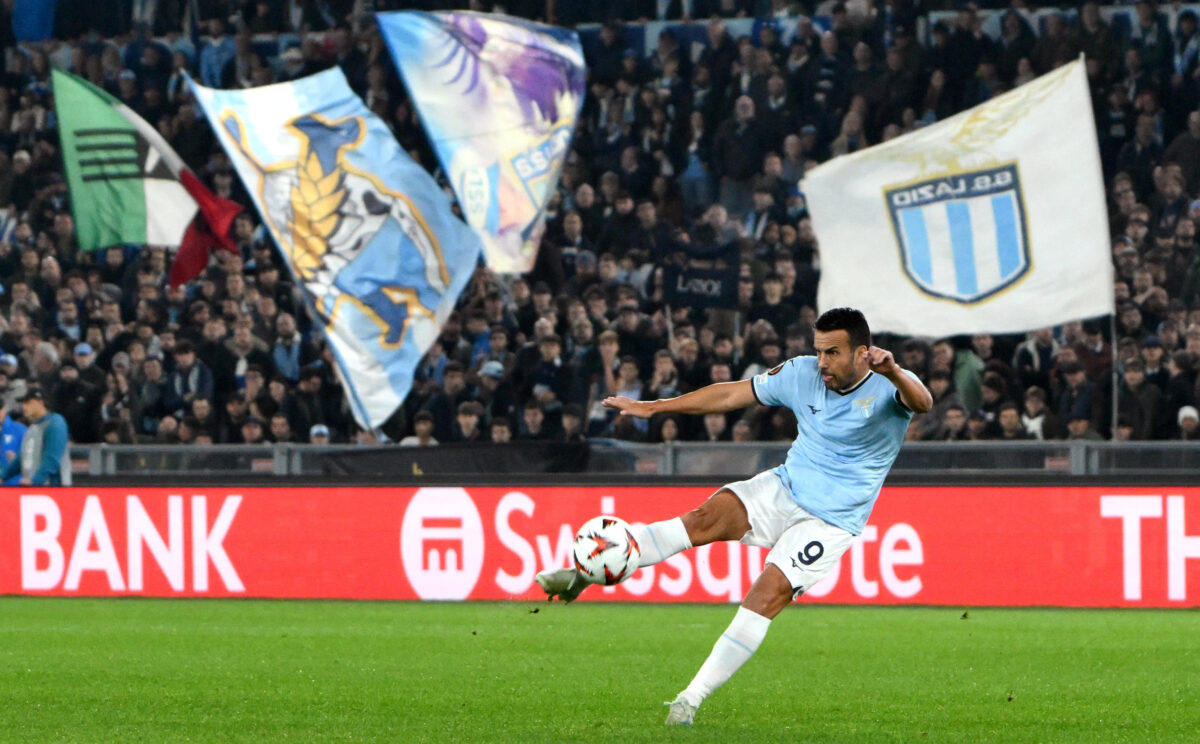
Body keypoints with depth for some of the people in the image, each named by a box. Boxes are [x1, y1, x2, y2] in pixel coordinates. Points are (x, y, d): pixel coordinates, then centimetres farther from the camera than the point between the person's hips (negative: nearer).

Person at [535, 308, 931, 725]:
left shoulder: (888, 388, -12)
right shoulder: (802, 374, 2)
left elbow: (922, 403, -34)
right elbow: (731, 395, 9)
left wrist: (893, 374, -56)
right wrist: (654, 407, 8)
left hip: (829, 522, -4)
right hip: (782, 488, 4)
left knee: (768, 594, -22)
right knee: (707, 518, -21)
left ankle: (693, 698, -19)